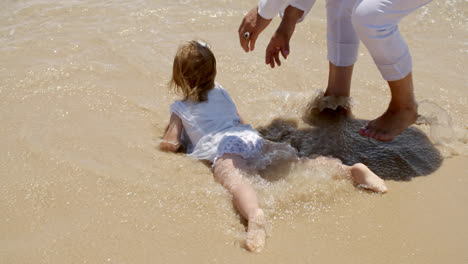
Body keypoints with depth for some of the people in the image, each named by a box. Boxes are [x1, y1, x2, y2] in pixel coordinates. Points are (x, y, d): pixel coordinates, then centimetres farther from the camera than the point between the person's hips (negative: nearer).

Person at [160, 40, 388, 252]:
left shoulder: (180, 109, 19)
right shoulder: (221, 93, 34)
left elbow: (170, 145, 12)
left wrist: (163, 142, 35)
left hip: (222, 149, -5)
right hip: (251, 138, 6)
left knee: (235, 182, -34)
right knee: (298, 160, -3)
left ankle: (254, 214, -67)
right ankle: (349, 170, -22)